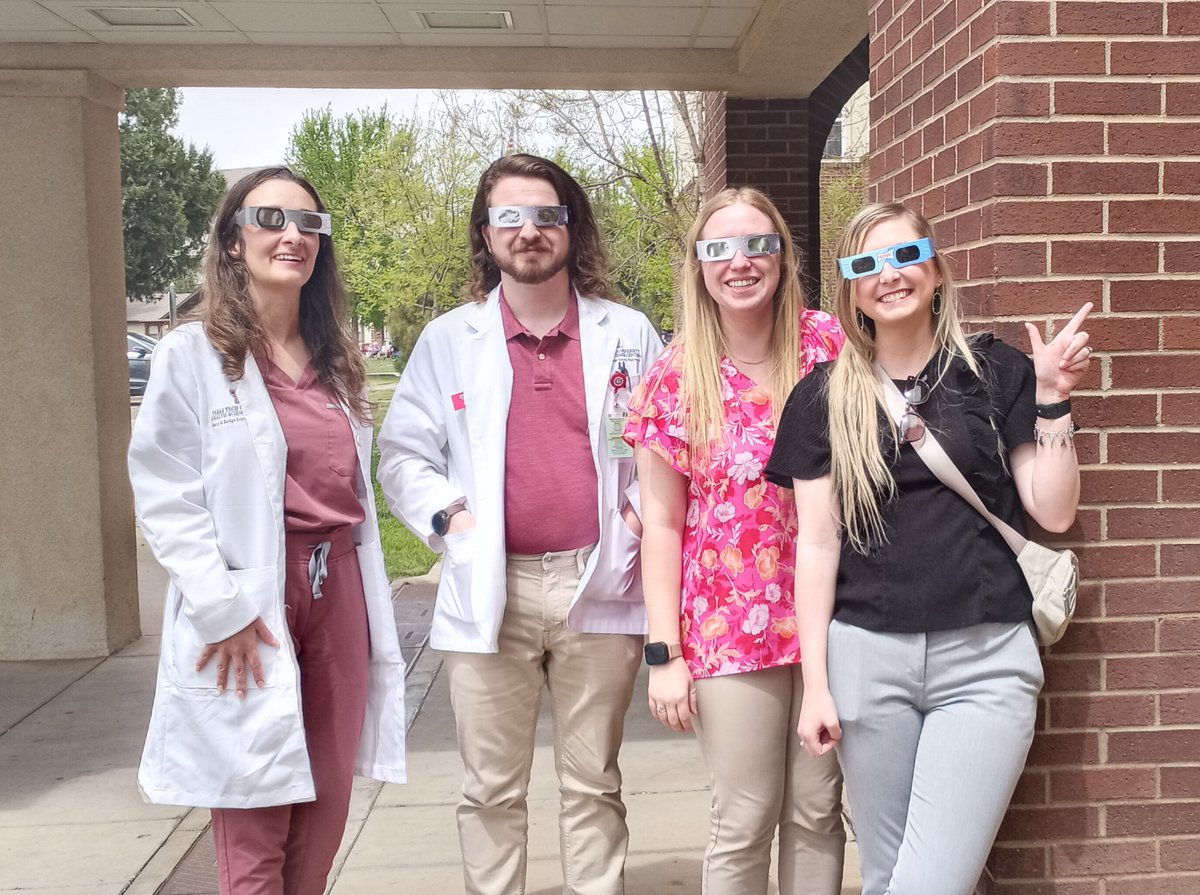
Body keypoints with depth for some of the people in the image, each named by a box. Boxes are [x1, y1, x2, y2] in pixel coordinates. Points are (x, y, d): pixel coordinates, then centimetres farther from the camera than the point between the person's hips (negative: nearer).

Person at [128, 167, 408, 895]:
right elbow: (165, 498, -10)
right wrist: (222, 610, -16)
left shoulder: (338, 360, 15)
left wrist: (371, 615, 12)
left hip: (338, 597, 5)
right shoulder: (192, 354, -4)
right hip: (248, 608, -5)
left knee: (325, 816, 11)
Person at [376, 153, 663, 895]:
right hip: (490, 589, 0)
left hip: (599, 584, 0)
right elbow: (403, 453, 7)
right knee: (492, 790, 9)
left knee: (593, 784, 11)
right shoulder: (449, 340, 6)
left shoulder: (628, 334, 7)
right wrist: (448, 516, -8)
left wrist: (642, 511, -3)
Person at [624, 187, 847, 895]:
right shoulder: (676, 377, -4)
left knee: (817, 812, 13)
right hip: (729, 625, -1)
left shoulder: (830, 344, -2)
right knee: (745, 823, 7)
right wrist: (664, 654, -5)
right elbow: (662, 522, -1)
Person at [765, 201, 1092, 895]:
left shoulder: (997, 372, 5)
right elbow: (817, 540, 3)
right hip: (867, 655, 1)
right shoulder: (825, 396, 6)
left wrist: (1052, 399, -5)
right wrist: (815, 682, 0)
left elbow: (1055, 512, 4)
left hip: (985, 656, -1)